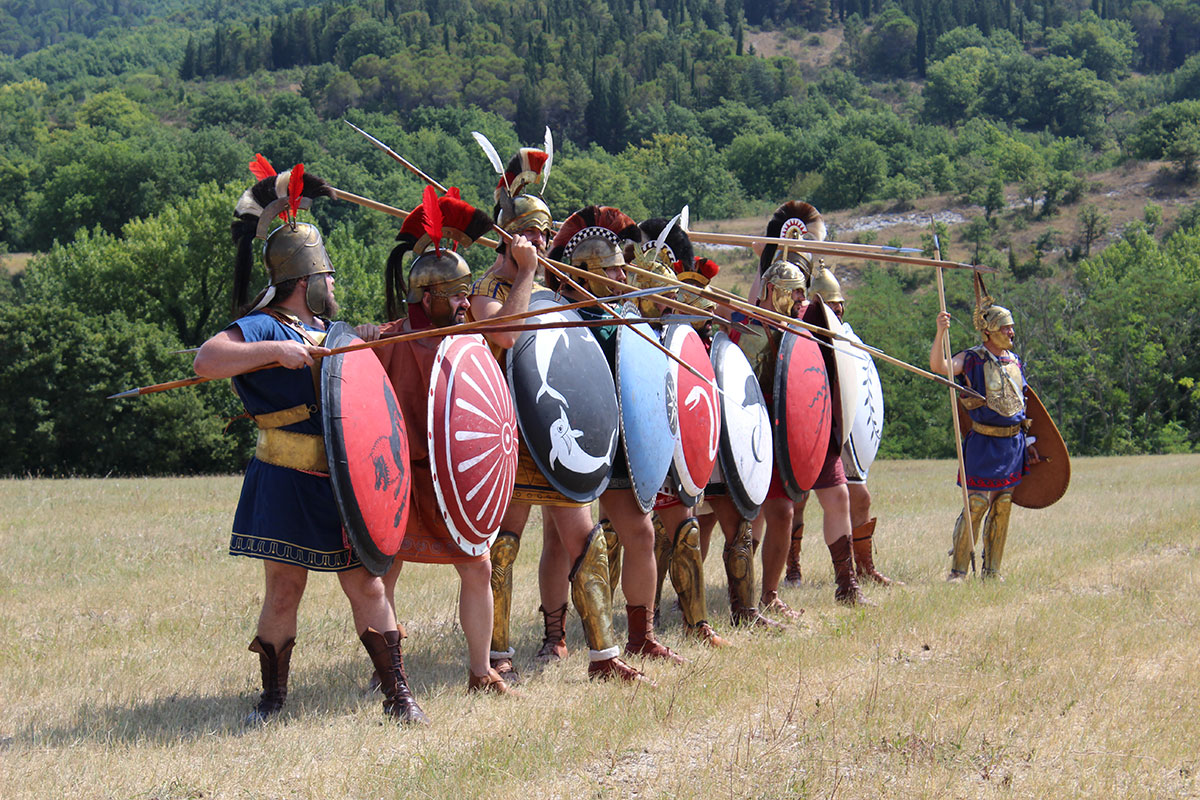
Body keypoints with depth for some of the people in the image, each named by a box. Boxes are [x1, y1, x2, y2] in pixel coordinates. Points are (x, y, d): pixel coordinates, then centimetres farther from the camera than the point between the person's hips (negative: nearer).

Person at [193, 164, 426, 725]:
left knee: (365, 584, 4)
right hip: (287, 483, -6)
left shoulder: (327, 330, 17)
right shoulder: (265, 328, -9)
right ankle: (273, 697, 13)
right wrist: (273, 351, -31)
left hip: (341, 482, 6)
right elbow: (206, 359, -26)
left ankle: (397, 694, 8)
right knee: (284, 590, -2)